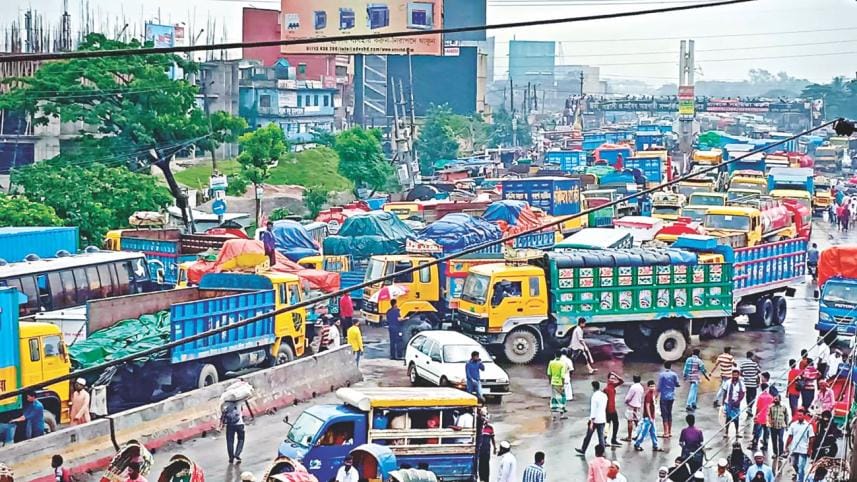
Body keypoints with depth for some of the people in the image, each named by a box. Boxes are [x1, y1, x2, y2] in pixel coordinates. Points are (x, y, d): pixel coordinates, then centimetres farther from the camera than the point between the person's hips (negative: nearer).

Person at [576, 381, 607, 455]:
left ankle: (583, 450, 23)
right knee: (601, 436, 7)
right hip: (602, 419, 6)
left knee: (588, 435, 10)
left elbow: (593, 410, -19)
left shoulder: (594, 397, -18)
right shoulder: (604, 395, 4)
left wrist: (591, 422, -18)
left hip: (595, 420, -6)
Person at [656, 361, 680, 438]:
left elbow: (659, 387, -11)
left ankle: (666, 433, -7)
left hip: (664, 397, -4)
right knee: (669, 414, 16)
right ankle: (670, 432, 18)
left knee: (664, 415, -1)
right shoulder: (674, 374, -1)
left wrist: (656, 397, -4)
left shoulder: (662, 375, -10)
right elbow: (677, 385, 6)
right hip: (671, 397, 4)